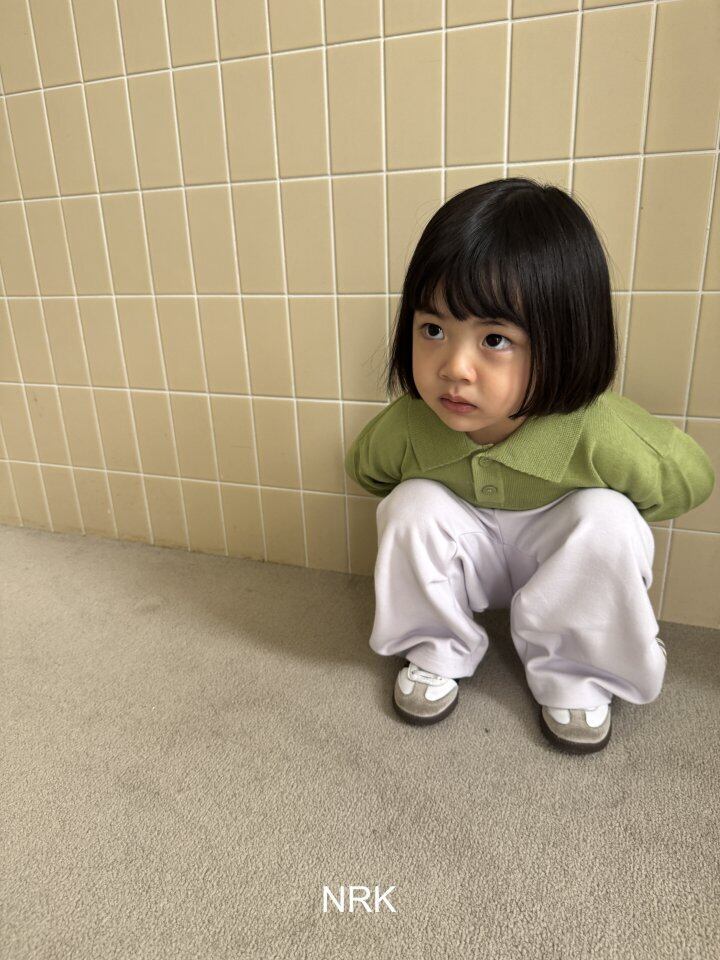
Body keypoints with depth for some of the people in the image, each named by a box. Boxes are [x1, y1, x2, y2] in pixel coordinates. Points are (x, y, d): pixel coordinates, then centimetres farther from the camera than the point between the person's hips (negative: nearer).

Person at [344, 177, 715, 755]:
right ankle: (435, 652, 0)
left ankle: (576, 674, -6)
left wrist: (584, 525, -12)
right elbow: (364, 467, -3)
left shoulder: (602, 435, -36)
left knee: (607, 520, -29)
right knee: (412, 505, -26)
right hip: (468, 556, 1)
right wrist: (429, 513, -10)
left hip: (565, 557, -1)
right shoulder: (405, 428, -29)